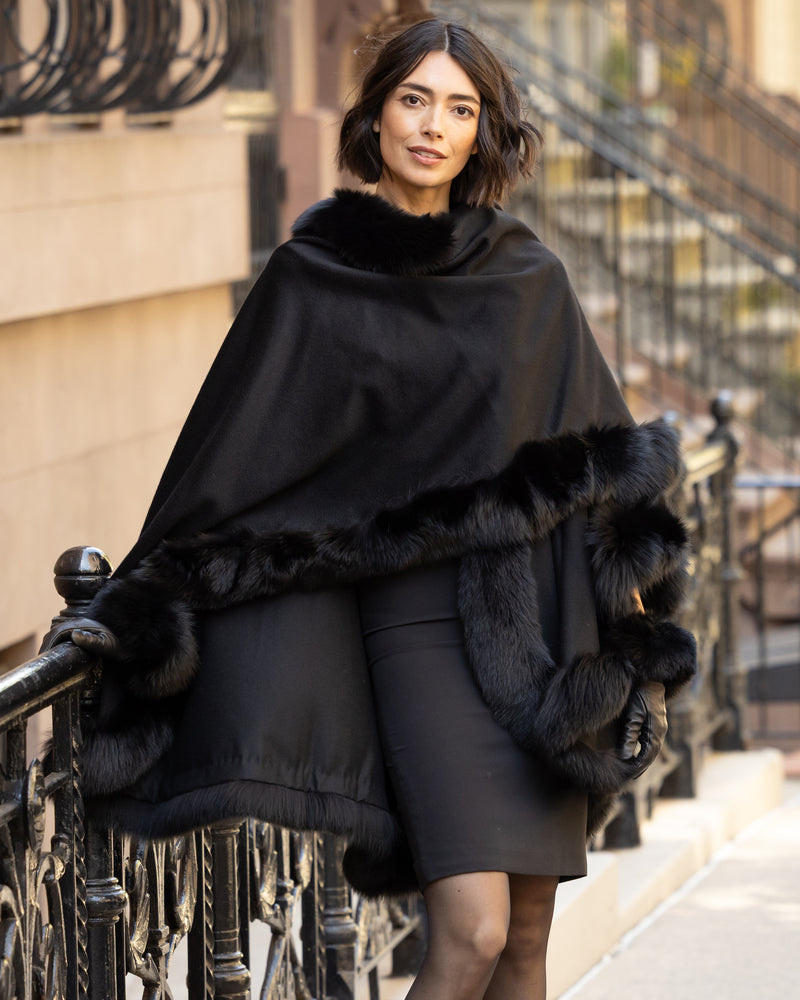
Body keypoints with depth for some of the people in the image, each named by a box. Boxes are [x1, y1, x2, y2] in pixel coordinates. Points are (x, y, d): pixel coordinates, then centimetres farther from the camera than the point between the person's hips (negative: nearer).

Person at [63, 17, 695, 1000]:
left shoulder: (530, 280, 8)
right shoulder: (311, 275, -1)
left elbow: (598, 448, 12)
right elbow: (232, 446, 0)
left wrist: (637, 626, 7)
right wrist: (145, 606, -4)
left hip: (539, 618, 4)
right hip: (418, 617, -4)